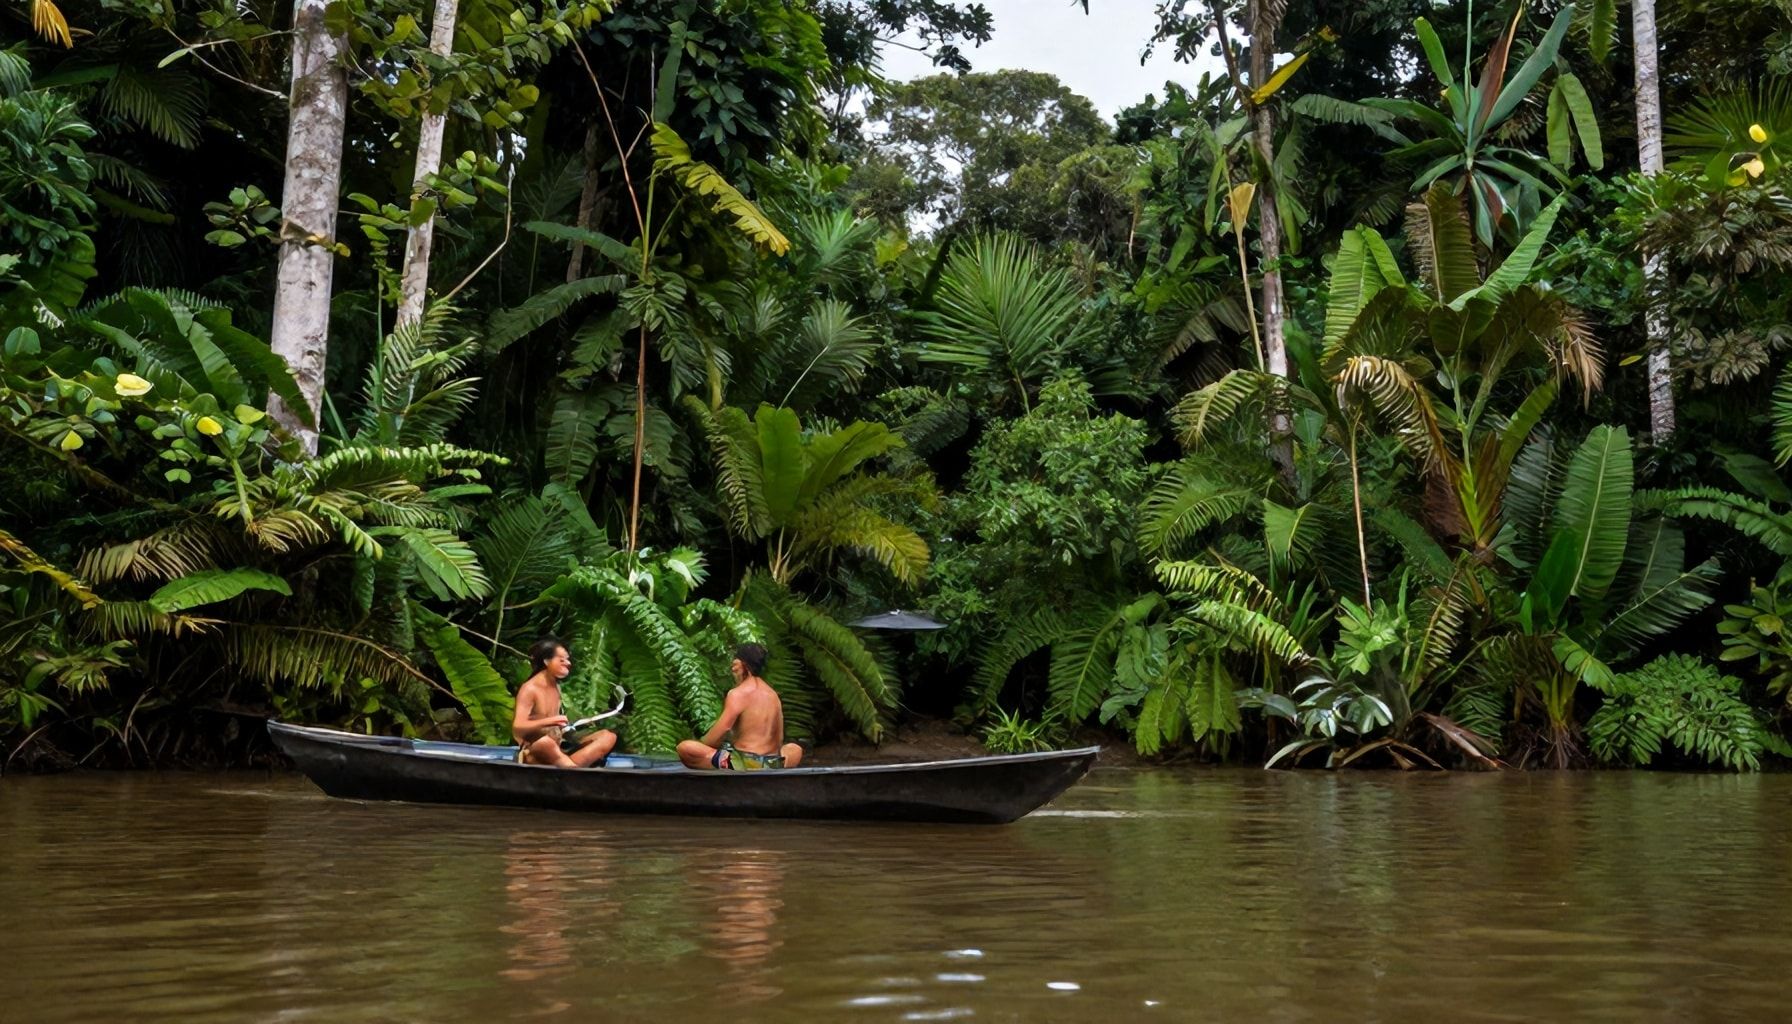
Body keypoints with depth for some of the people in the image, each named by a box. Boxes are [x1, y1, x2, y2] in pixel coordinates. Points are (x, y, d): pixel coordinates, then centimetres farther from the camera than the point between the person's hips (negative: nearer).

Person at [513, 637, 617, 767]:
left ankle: (566, 767, -28)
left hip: (557, 752, 9)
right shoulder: (529, 689, -9)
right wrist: (549, 721, -32)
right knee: (545, 742, -43)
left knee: (607, 736, -4)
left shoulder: (556, 687, 14)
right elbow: (517, 729, -19)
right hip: (533, 756, -9)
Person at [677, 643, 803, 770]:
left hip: (745, 763, -6)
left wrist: (700, 745, 0)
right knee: (795, 750, 39)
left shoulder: (738, 694, -7)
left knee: (684, 748, -8)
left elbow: (722, 728, -15)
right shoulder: (773, 694, 12)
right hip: (773, 766, 7)